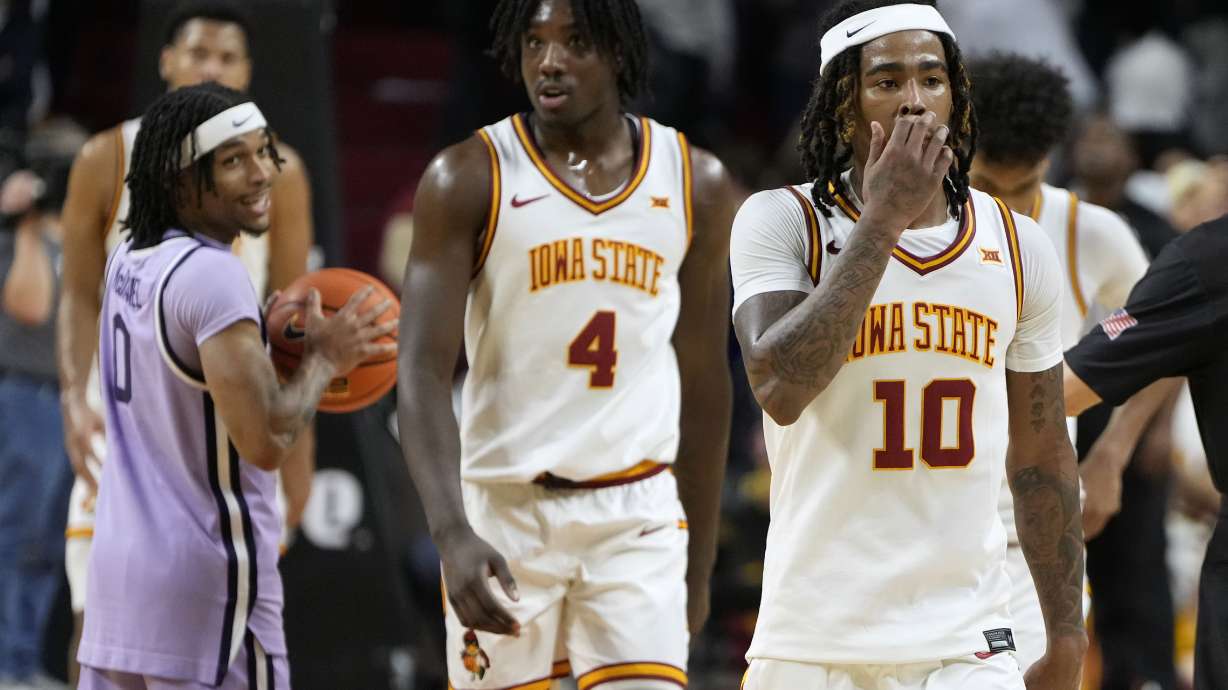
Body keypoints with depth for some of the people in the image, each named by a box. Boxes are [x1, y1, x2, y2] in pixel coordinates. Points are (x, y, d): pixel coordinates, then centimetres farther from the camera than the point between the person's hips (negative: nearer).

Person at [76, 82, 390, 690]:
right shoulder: (212, 274, -17)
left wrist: (272, 338, 13)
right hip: (206, 584, -9)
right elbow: (266, 440, -22)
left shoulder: (129, 260, 10)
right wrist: (322, 360, -6)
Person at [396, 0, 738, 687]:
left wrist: (699, 568, 16)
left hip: (639, 517, 2)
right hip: (503, 509, -1)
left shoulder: (697, 184, 5)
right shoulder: (469, 179, -4)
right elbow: (423, 373, -11)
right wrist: (452, 533, -25)